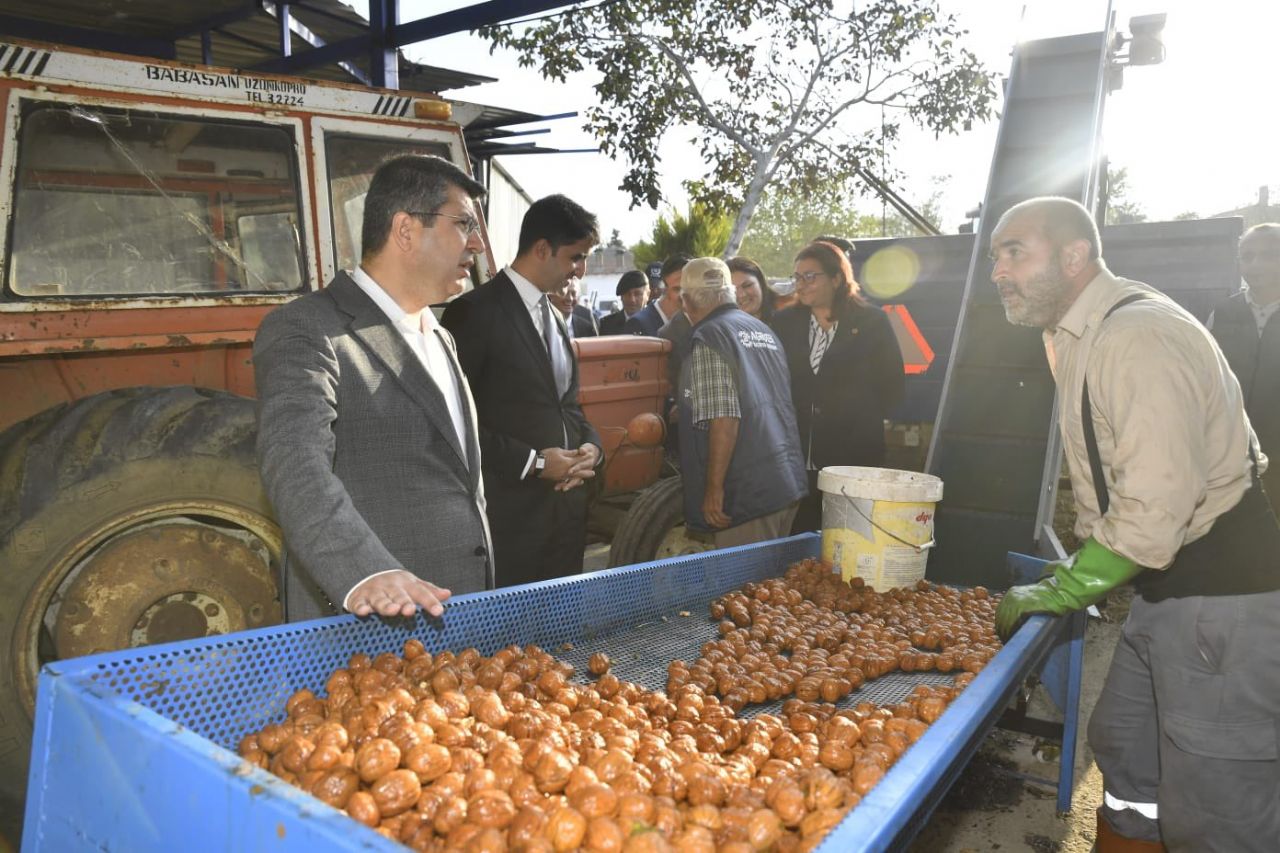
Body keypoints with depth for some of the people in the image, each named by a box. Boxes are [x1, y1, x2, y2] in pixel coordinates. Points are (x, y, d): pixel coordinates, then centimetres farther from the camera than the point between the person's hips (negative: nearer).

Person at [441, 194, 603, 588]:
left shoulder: (554, 318, 16)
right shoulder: (474, 312, -10)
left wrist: (590, 446, 2)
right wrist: (532, 462, -15)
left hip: (567, 508, 8)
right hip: (510, 515, -7)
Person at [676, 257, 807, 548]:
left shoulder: (708, 338, -10)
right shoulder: (763, 330, 15)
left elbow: (724, 421, -20)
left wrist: (714, 488, -15)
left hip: (747, 492, -8)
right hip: (789, 483, 8)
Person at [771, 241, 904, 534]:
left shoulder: (871, 322, 4)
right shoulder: (784, 322, 11)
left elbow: (893, 386, 5)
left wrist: (862, 425, -1)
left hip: (853, 458, -2)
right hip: (796, 460, 2)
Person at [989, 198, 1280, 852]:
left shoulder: (1138, 336, -22)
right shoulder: (1076, 336, 11)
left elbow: (1155, 509, -26)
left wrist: (1061, 591, -15)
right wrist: (1079, 565, 13)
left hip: (1225, 597, -10)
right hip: (1166, 590, 10)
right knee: (1124, 750, 20)